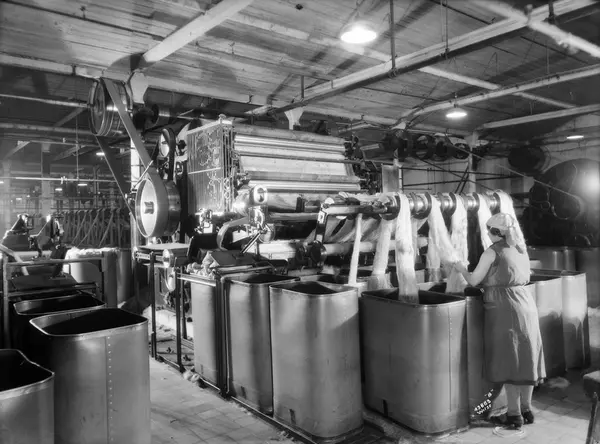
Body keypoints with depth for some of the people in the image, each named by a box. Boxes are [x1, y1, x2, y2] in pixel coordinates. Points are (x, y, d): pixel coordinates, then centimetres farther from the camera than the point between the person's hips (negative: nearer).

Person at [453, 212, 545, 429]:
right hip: (525, 304, 7)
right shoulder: (520, 249, 10)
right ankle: (526, 409, 23)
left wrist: (461, 268, 12)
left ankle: (514, 413, 9)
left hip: (503, 309, -7)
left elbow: (473, 280, -6)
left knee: (507, 360, 2)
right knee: (526, 357, 13)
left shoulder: (493, 251, -10)